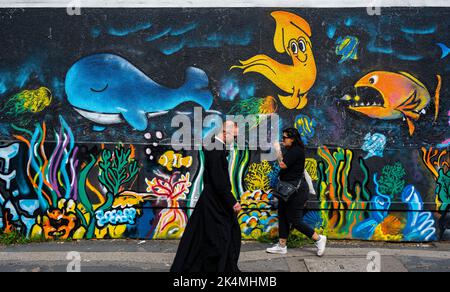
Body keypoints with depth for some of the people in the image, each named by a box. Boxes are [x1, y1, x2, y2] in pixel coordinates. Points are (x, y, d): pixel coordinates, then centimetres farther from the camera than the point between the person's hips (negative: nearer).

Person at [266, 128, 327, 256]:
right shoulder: (291, 150, 14)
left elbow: (283, 165, -22)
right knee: (283, 217, 13)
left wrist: (278, 150, -12)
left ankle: (319, 239, 8)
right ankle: (282, 246, 20)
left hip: (296, 190, -11)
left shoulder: (296, 150, -17)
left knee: (295, 220, -5)